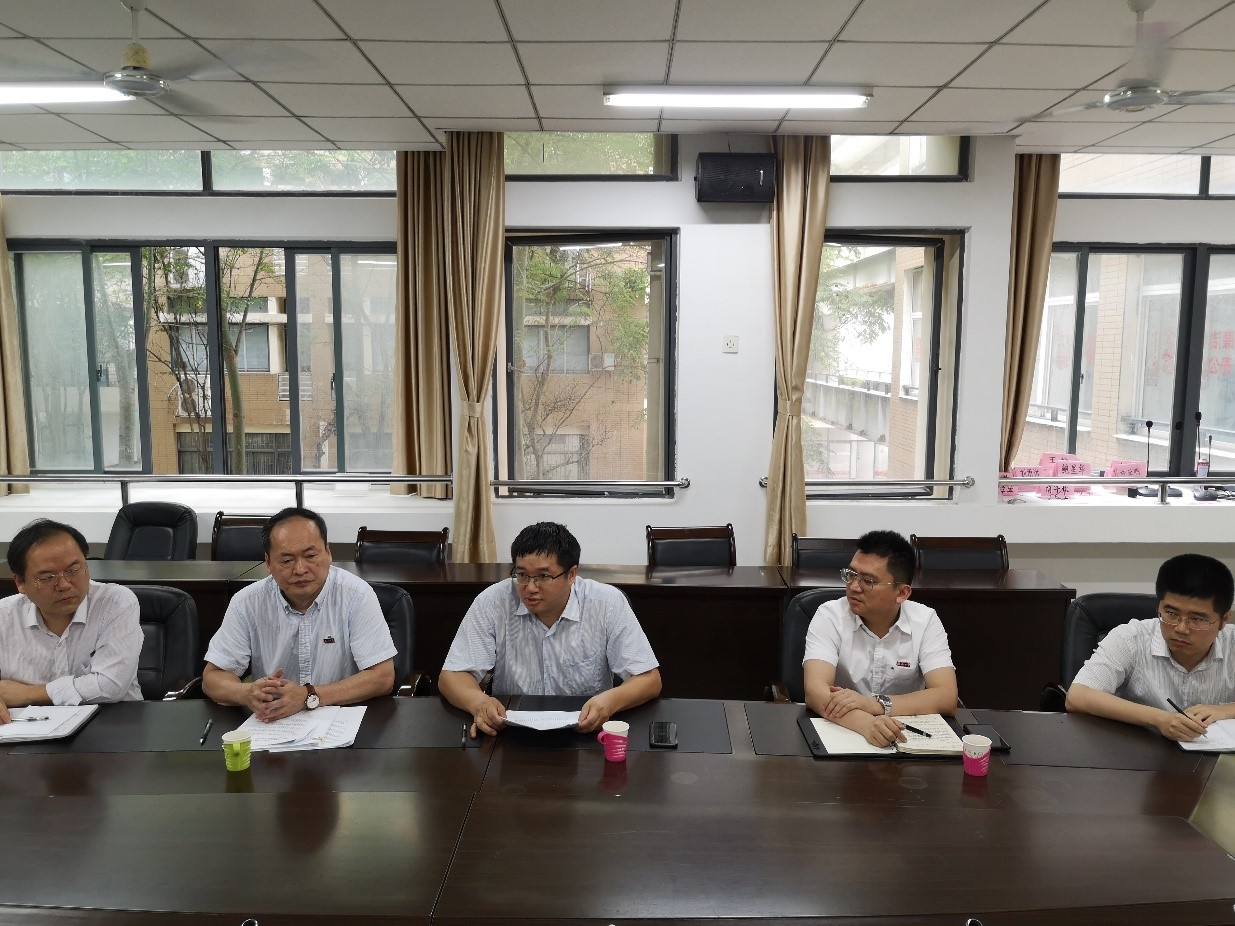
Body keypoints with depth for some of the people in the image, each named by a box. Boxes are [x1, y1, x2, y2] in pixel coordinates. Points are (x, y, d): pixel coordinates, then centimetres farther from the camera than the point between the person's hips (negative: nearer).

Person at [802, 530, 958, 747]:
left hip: (905, 735, 1)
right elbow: (815, 690, -21)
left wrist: (875, 703, -26)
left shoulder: (926, 621, -3)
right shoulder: (829, 616, -9)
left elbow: (947, 697, -13)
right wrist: (866, 723, -38)